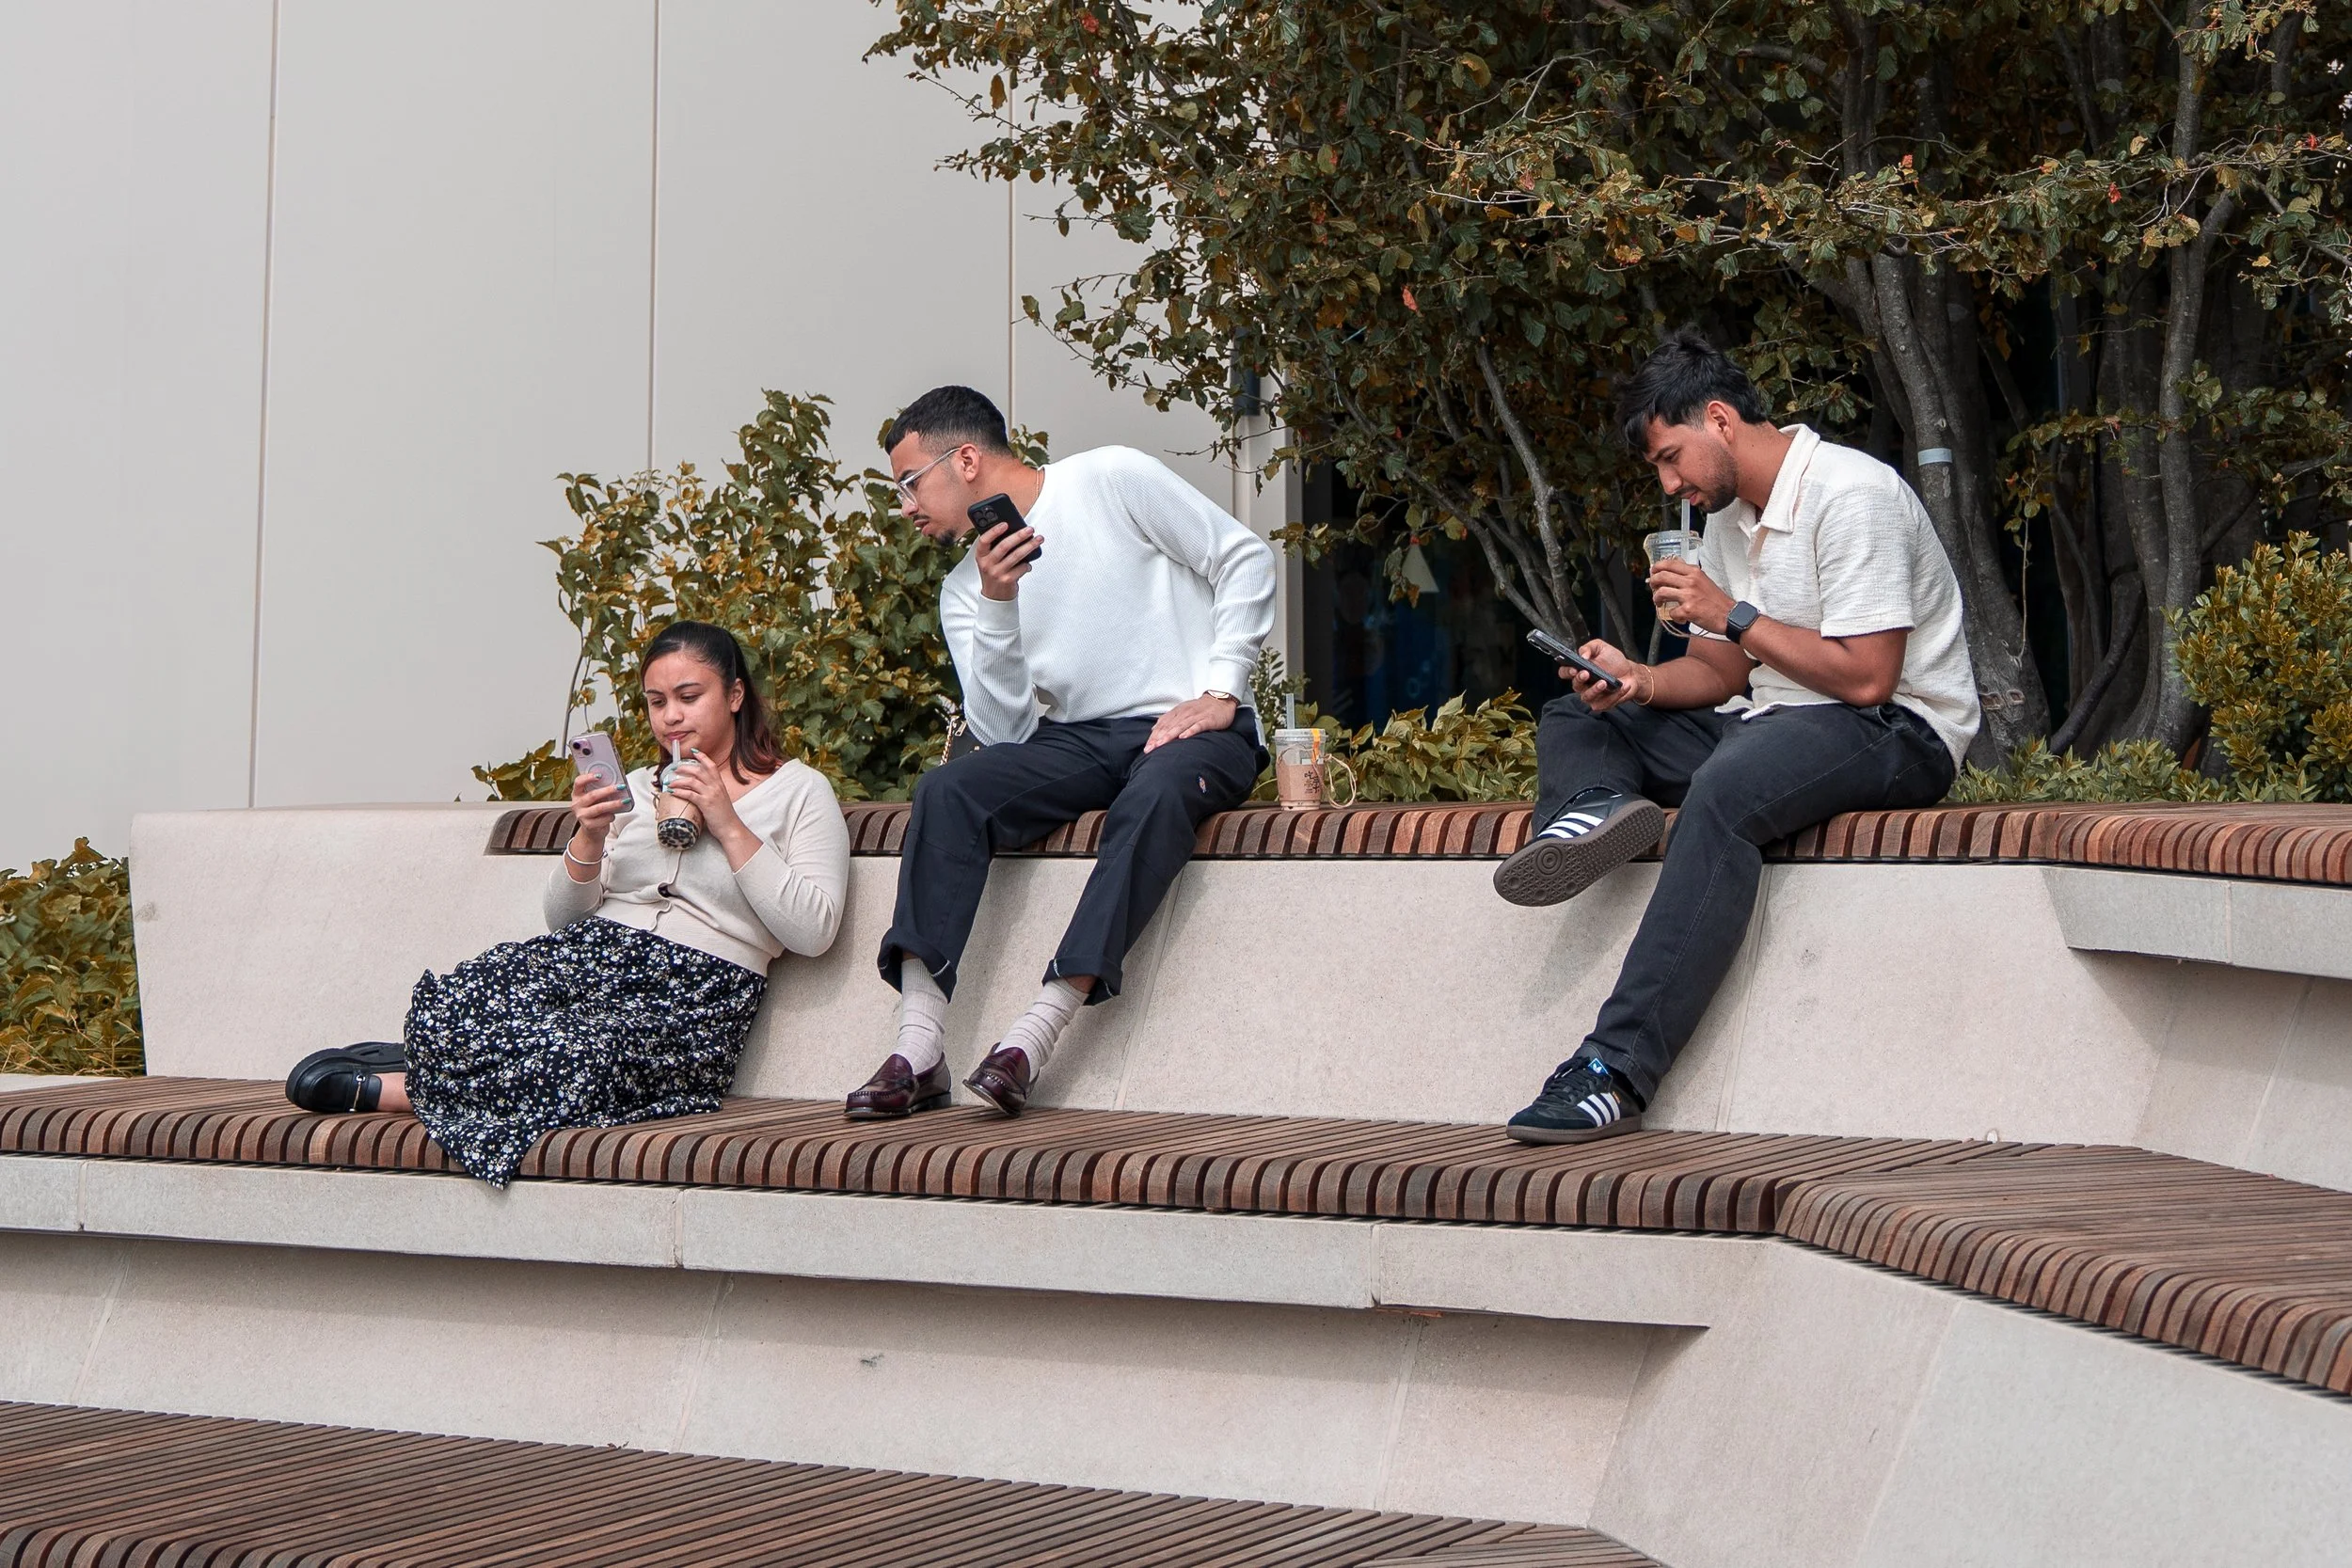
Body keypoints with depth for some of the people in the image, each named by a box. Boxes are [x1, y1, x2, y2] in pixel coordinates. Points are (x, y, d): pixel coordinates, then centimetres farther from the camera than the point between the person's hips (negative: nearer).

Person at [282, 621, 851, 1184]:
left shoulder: (801, 792, 8)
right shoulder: (637, 789, 23)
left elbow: (813, 931, -6)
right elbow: (564, 916, 16)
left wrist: (729, 826, -9)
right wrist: (590, 837, -3)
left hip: (695, 996, -4)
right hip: (595, 956, 4)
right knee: (442, 1004, -30)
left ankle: (384, 1088, -13)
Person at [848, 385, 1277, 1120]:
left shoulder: (1111, 480, -1)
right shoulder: (964, 591, 11)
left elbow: (1246, 558, 0)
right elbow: (1006, 733, -1)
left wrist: (1220, 693, -8)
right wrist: (998, 605, -12)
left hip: (1190, 730, -4)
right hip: (1075, 739, 4)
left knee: (1155, 795, -38)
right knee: (947, 791, -23)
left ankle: (1034, 1034, -43)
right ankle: (919, 1048, -32)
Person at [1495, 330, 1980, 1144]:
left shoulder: (1849, 493, -15)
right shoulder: (1729, 513, 13)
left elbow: (1867, 678, -22)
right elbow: (1723, 674, 15)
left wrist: (1735, 615, -16)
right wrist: (1639, 679, -5)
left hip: (1895, 731, -10)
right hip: (1776, 720, 10)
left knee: (1725, 791, -38)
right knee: (1572, 724, 7)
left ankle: (1615, 1071, -44)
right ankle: (1597, 807, -31)